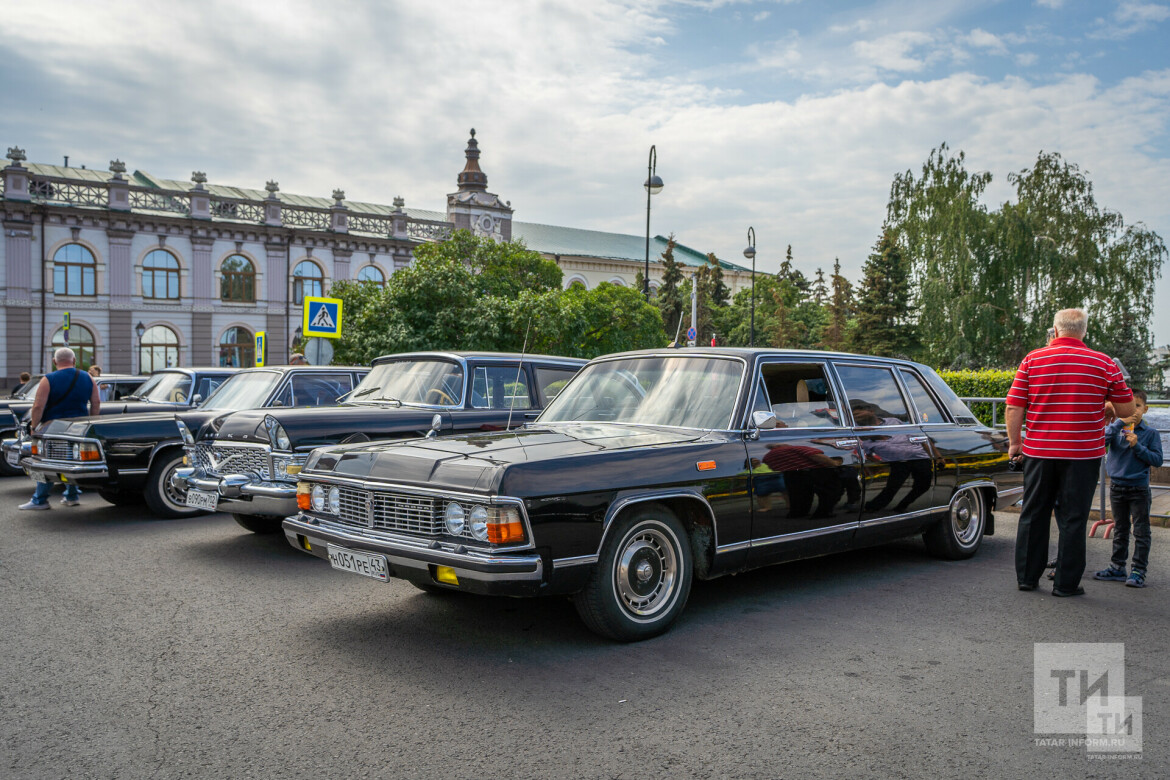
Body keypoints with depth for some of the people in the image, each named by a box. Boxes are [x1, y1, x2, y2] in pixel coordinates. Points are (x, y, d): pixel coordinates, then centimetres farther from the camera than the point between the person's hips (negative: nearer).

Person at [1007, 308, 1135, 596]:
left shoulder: (1032, 360, -1)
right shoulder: (1103, 363, -2)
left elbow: (1014, 407, -4)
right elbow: (1127, 409, 3)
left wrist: (1014, 442, 8)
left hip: (1038, 451, 1)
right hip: (1083, 454, -1)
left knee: (1033, 515, 12)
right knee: (1072, 519, 6)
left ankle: (1027, 577, 19)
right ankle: (1066, 583, 10)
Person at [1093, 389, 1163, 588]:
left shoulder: (1151, 434, -2)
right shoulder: (1116, 428, 2)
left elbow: (1157, 460, -7)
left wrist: (1137, 446, -17)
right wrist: (1120, 422, -22)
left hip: (1139, 489, -2)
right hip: (1117, 487, 2)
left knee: (1141, 531, 1)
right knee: (1120, 530, 13)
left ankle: (1138, 570, 7)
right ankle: (1117, 568, 21)